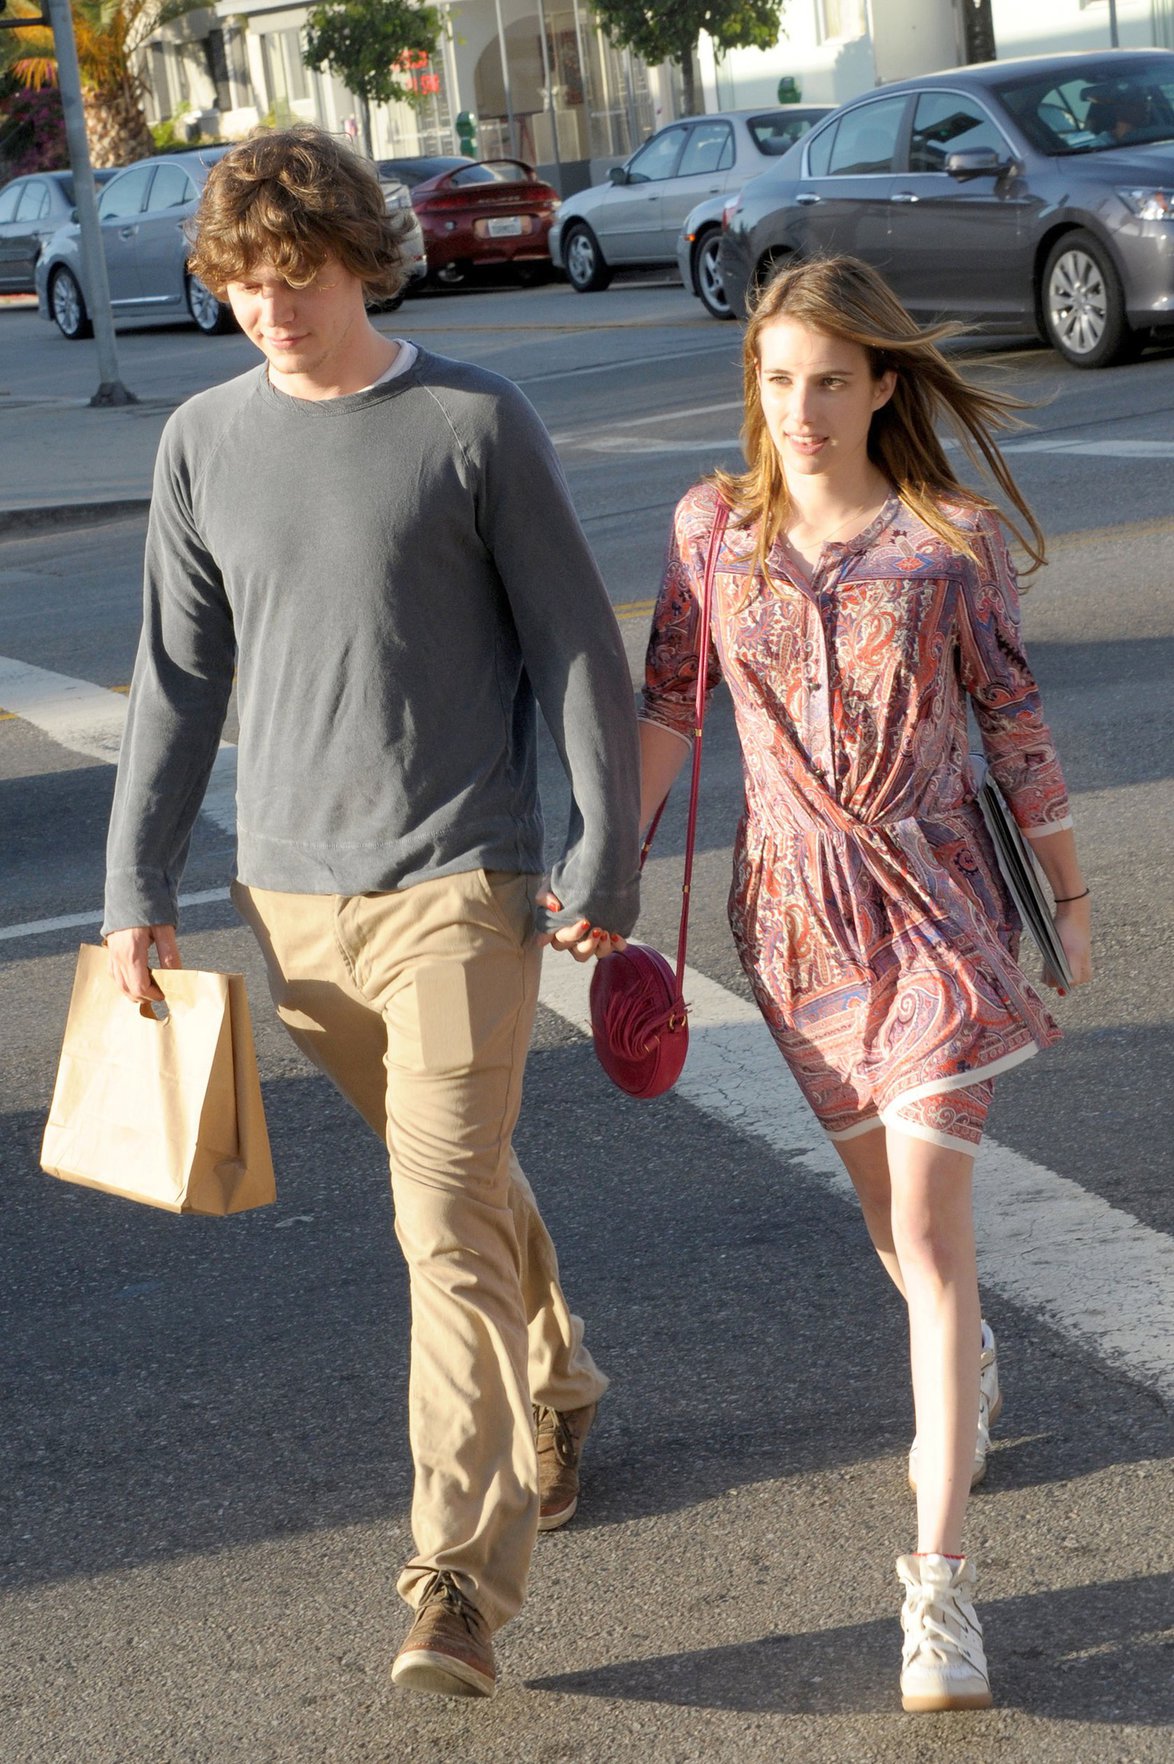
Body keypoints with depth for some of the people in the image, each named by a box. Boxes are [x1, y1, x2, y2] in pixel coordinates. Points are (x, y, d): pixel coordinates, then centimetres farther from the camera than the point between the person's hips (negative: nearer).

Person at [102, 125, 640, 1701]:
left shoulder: (478, 426, -6)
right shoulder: (203, 445, 5)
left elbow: (579, 652, -2)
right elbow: (180, 680, 10)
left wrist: (606, 861, -3)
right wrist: (135, 890, 7)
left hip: (462, 886, -4)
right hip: (293, 891, 4)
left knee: (446, 1226, -10)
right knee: (460, 1178, 19)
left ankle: (459, 1583, -7)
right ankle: (554, 1390, 43)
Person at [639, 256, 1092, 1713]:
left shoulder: (949, 541, -6)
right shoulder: (712, 527, 0)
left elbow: (1010, 720, 2)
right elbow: (666, 711, 4)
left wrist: (1069, 888, 9)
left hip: (934, 900, -3)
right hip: (795, 910, 3)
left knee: (927, 1227, -11)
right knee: (886, 1202, 19)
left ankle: (939, 1581, -10)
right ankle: (969, 1369, 53)